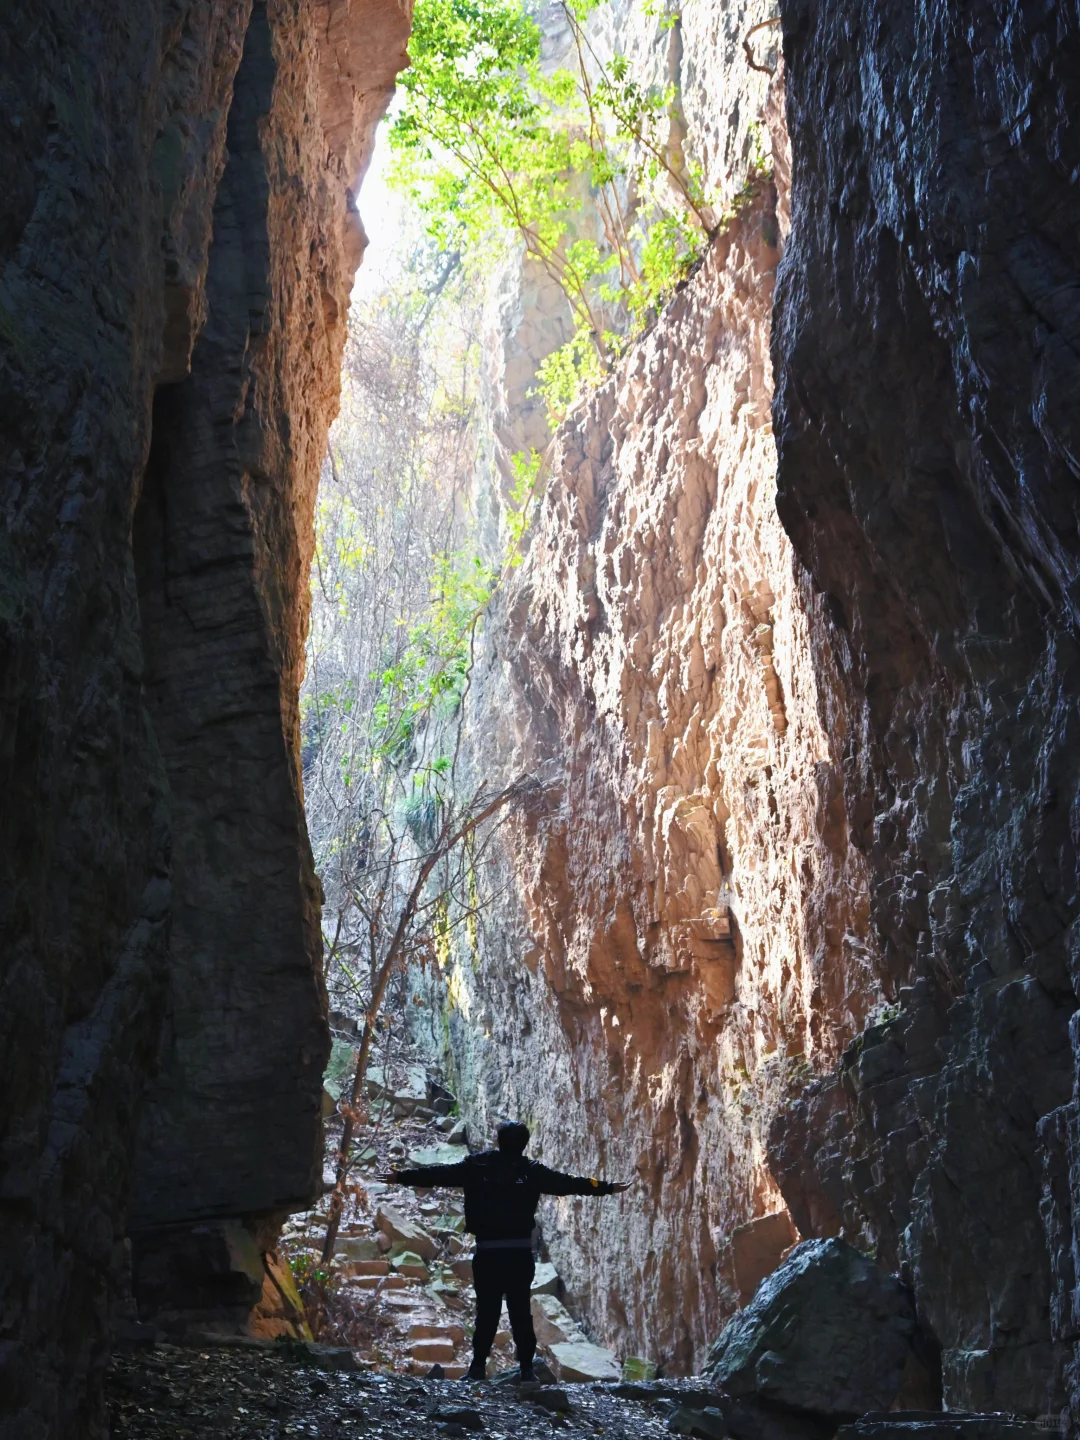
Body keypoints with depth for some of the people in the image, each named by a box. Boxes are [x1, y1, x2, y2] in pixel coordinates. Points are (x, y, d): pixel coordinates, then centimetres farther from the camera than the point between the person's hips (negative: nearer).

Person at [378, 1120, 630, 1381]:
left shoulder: (477, 1165, 1)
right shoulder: (532, 1171, 2)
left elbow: (440, 1173, 4)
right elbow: (568, 1183, 5)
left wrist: (400, 1177, 12)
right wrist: (608, 1187, 14)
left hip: (487, 1252, 0)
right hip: (520, 1253, 0)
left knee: (487, 1310, 6)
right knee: (521, 1311, 8)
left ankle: (479, 1365, 2)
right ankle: (526, 1367, 8)